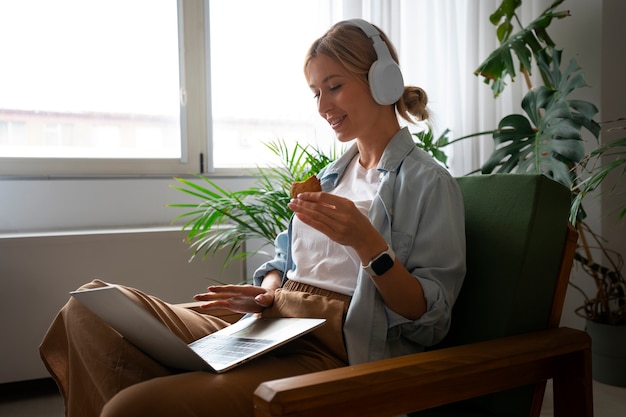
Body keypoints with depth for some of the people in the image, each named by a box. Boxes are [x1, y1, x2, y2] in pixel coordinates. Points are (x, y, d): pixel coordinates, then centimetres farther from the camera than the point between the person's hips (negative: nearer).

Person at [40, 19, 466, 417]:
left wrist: (367, 243, -21)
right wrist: (268, 292, -1)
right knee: (88, 310, -8)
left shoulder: (428, 182, -1)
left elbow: (429, 319, -7)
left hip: (333, 353, -7)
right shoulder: (332, 174, 21)